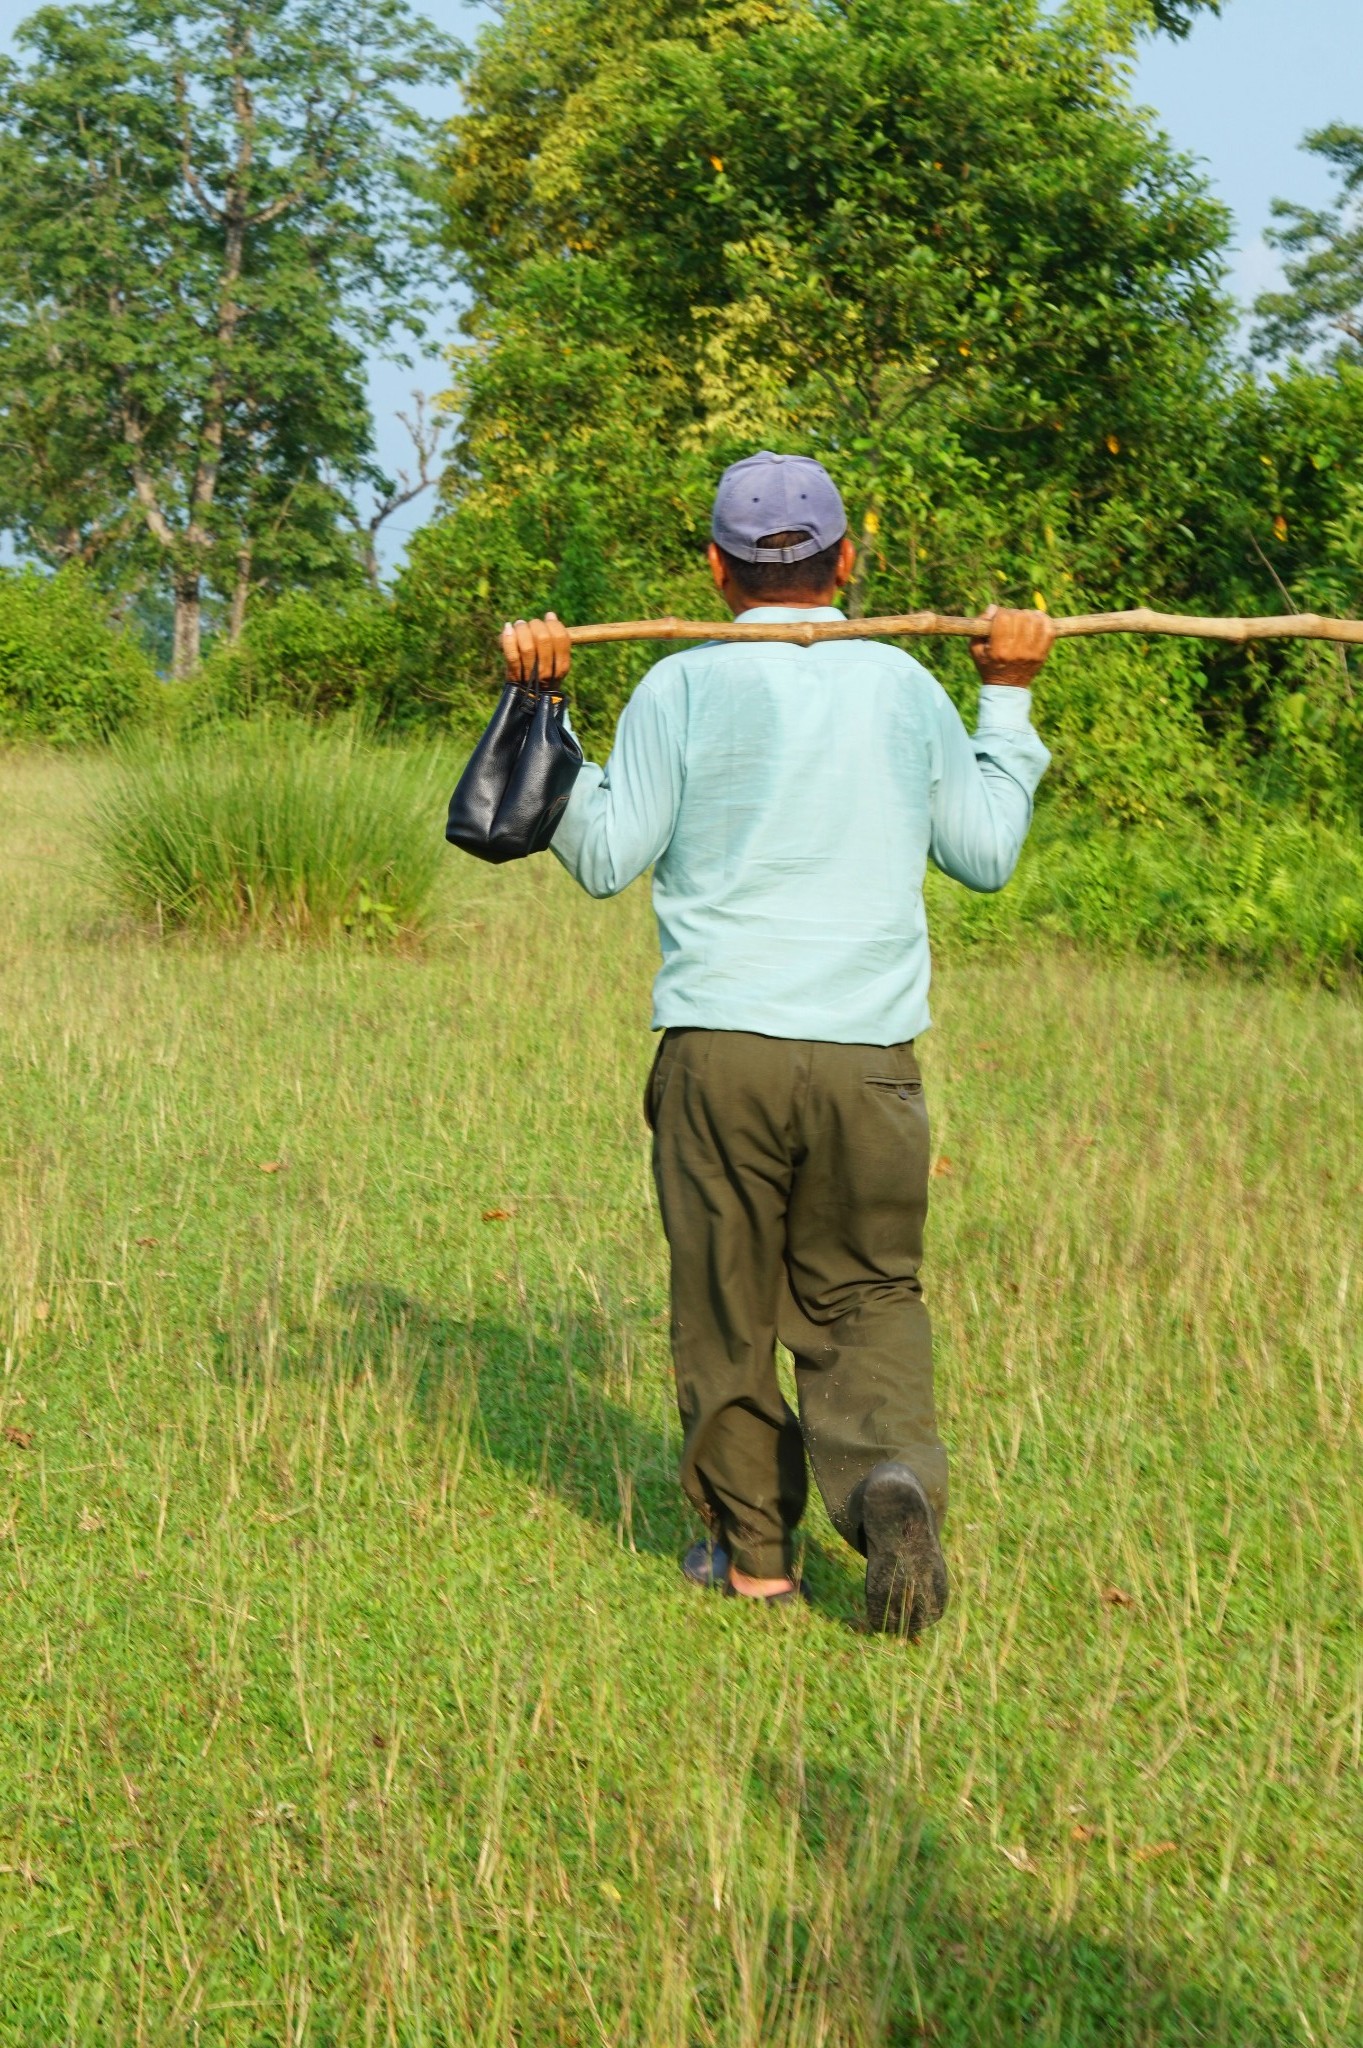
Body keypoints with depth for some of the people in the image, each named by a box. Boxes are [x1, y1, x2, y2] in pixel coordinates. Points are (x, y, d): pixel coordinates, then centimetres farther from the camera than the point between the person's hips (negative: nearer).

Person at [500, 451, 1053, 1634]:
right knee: (868, 1297, 11)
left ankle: (751, 1548, 16)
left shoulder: (682, 689, -1)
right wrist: (1008, 703, 23)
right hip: (870, 1054, 2)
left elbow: (607, 857, 3)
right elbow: (986, 854, 14)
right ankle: (892, 1475, -15)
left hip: (718, 1046, -1)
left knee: (727, 1302, 10)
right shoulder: (905, 688, 7)